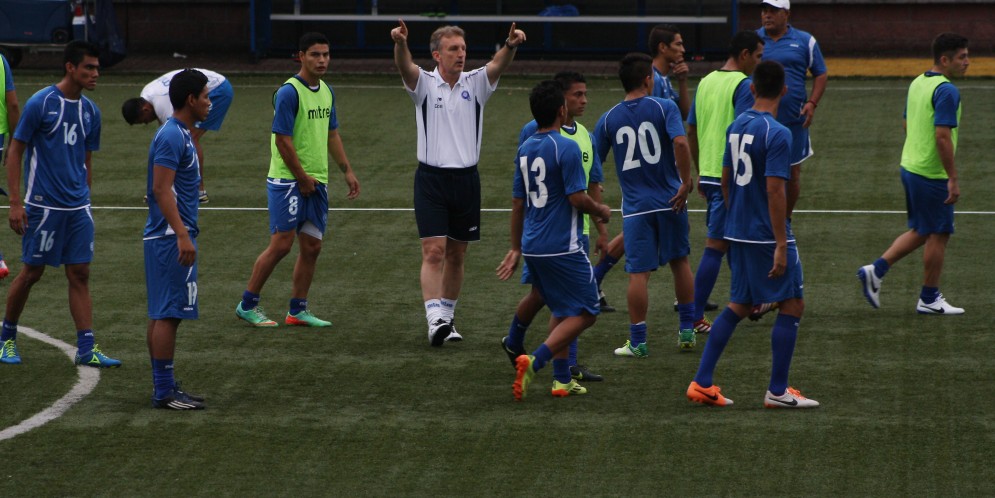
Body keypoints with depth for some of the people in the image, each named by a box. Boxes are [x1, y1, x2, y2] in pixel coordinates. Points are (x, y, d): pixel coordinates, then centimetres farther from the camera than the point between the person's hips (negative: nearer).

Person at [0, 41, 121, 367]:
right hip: (43, 205, -5)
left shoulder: (90, 111, 9)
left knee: (80, 274, 2)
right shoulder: (40, 103, -9)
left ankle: (86, 349, 2)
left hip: (78, 207, 5)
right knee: (32, 272, 3)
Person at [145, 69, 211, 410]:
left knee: (161, 314, 12)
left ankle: (164, 387, 16)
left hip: (167, 238, 11)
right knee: (168, 315, -8)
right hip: (171, 237, -11)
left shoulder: (180, 134, 16)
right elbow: (161, 189, -22)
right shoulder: (172, 136, -15)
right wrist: (182, 235, -27)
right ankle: (164, 392, -7)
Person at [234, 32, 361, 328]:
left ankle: (298, 311, 13)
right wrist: (302, 179, -13)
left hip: (316, 182, 8)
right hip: (287, 181, -8)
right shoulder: (289, 93, -14)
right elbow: (282, 140, -16)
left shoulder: (326, 92, 12)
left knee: (311, 246, 6)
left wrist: (347, 171, 17)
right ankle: (247, 305, 1)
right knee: (281, 244, -9)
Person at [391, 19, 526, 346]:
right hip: (431, 180, -3)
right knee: (434, 251, -12)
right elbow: (404, 66, -23)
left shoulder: (476, 84, 3)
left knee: (456, 255, 11)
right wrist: (400, 43, -45)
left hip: (466, 180, 3)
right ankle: (435, 319, -18)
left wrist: (510, 46, -38)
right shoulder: (424, 84, -2)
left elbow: (498, 65, -16)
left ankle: (447, 317, 23)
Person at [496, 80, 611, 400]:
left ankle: (562, 379, 17)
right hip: (562, 247, -8)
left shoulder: (525, 149, 9)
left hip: (533, 247, 8)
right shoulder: (566, 148, -15)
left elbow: (517, 202, 14)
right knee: (585, 312, 0)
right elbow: (577, 198, -18)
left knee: (561, 311, 20)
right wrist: (601, 211, 3)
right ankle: (534, 361, -17)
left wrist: (516, 248, 21)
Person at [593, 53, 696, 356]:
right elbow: (680, 142, -21)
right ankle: (687, 331, 21)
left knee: (638, 273, 1)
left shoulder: (608, 120, 4)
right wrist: (686, 183, -14)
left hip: (635, 206, 0)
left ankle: (638, 342, 3)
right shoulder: (664, 108, -5)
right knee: (680, 262, 17)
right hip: (670, 201, 0)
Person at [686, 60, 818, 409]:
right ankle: (777, 391, 5)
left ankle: (702, 383, 11)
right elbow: (774, 190, -21)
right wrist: (781, 246, -19)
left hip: (738, 233, 8)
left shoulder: (736, 127, 8)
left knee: (739, 306, 16)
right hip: (767, 235, -8)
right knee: (792, 305, 3)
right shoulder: (777, 134, -16)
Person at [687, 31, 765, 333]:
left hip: (708, 173, 8)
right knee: (716, 245, -5)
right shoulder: (743, 84, -13)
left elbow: (691, 130, 17)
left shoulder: (705, 82, 12)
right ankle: (695, 319, -6)